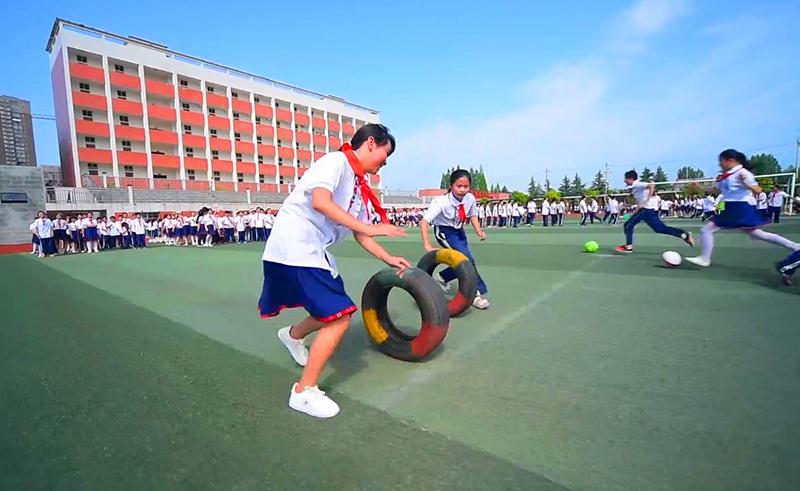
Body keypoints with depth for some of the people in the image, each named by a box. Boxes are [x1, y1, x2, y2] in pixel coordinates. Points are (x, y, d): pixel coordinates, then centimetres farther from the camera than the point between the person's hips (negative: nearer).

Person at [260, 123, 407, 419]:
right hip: (295, 248, -9)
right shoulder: (336, 161, -10)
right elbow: (320, 202, -28)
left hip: (314, 251, 9)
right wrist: (370, 228, -28)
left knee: (334, 312, 18)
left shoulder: (359, 186, 15)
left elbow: (359, 234, 18)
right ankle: (304, 393, 5)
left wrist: (389, 259, 13)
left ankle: (293, 336, 46)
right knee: (339, 318, -11)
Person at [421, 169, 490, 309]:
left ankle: (442, 278, 32)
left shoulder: (470, 198, -14)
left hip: (459, 231, 6)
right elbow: (424, 221, -35)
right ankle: (475, 293, -7)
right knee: (466, 259, -20)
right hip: (444, 231, -6)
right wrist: (427, 245, -42)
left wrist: (478, 230, -8)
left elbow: (472, 215, 7)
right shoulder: (442, 201, -30)